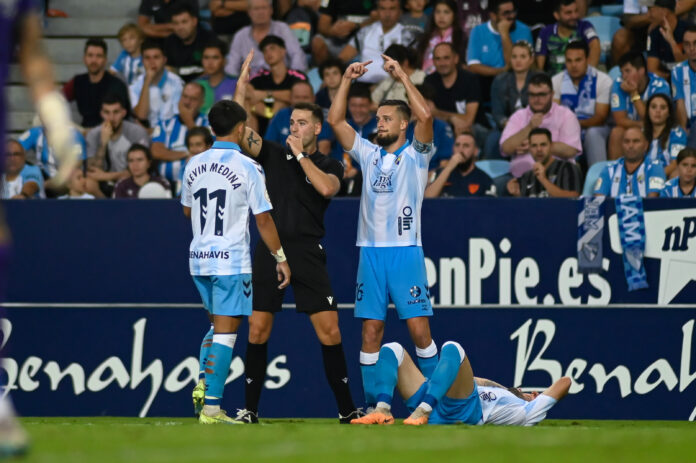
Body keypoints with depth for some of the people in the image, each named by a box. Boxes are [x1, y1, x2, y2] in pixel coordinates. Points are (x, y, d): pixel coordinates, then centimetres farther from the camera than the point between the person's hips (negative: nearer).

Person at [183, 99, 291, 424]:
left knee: (218, 326, 22)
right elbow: (263, 218, -8)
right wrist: (281, 258, 0)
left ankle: (202, 386, 7)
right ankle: (211, 407, -6)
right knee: (225, 332, -3)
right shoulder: (248, 168, -10)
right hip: (231, 261, -6)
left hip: (199, 259, 6)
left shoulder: (194, 165, 6)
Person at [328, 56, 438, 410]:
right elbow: (335, 120, 10)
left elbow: (425, 116, -14)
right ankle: (371, 404, 6)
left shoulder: (415, 154, 3)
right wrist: (346, 80, 3)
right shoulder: (369, 154, 15)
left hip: (406, 251, -4)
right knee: (371, 330, 2)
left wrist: (402, 77, -10)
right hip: (371, 251, 4)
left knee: (419, 328, -7)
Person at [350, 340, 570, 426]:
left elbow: (564, 383, 23)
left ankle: (423, 412, -46)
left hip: (462, 409, -8)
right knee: (391, 350, 1)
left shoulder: (526, 412, 23)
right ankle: (383, 411, -24)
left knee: (452, 348, -30)